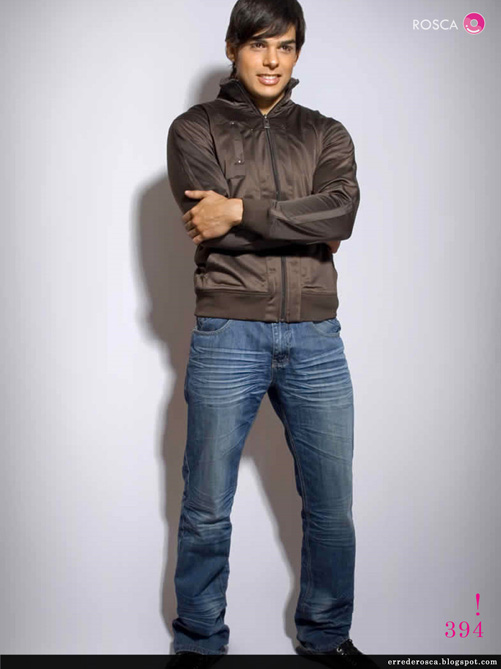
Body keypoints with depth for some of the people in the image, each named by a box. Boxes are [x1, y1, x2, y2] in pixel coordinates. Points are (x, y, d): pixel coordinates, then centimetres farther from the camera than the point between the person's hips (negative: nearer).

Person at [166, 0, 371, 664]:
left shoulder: (326, 134, 13)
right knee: (207, 511, 7)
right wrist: (306, 229, -5)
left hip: (317, 340, 3)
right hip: (227, 336, -2)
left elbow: (342, 210, -8)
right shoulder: (195, 129, 7)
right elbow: (210, 227, -9)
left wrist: (240, 211, -13)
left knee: (332, 508, 10)